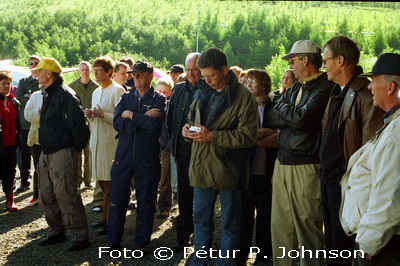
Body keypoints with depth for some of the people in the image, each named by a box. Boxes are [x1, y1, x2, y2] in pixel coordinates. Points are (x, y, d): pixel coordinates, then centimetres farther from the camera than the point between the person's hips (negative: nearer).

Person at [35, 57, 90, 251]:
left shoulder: (65, 94, -17)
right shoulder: (48, 94, 15)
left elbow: (79, 123, -22)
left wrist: (77, 146, -13)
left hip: (62, 153, -10)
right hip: (47, 152, 10)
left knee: (66, 196, -6)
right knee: (47, 196, 16)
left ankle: (80, 237, 5)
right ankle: (57, 232, 30)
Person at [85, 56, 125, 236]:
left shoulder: (117, 90, -9)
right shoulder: (96, 92, 18)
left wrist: (102, 114, -19)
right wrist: (90, 116, 4)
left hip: (110, 141, -8)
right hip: (97, 139, 9)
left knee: (109, 182, -4)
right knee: (101, 181, 12)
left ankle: (110, 221, 3)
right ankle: (106, 217, 23)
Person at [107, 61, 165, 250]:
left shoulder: (158, 99, -1)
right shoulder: (126, 97, 10)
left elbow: (154, 125, -19)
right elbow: (117, 123, -6)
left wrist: (130, 115, -9)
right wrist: (142, 119, -14)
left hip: (148, 157, -3)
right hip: (123, 155, 3)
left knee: (146, 202, 7)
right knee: (117, 200, 7)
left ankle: (142, 242, 20)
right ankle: (113, 241, 19)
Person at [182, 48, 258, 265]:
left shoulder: (243, 96, -10)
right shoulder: (203, 94, 11)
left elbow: (248, 135, -16)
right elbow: (191, 119, 23)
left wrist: (212, 136, -21)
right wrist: (187, 128, -2)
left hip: (227, 171, -6)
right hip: (201, 167, 6)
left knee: (229, 224, 9)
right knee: (201, 219, 17)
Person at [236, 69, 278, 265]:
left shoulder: (274, 107, 2)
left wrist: (256, 137, -12)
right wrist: (268, 132, -10)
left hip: (267, 170, -1)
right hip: (247, 168, 1)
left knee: (266, 214, 9)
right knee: (244, 214, 6)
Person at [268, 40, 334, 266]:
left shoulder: (325, 88, -12)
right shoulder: (295, 89, 15)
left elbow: (302, 117, -23)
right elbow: (273, 119, 7)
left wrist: (283, 109, -4)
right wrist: (293, 116, -11)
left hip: (306, 167, -8)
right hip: (283, 163, 8)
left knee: (308, 229, 3)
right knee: (280, 226, 14)